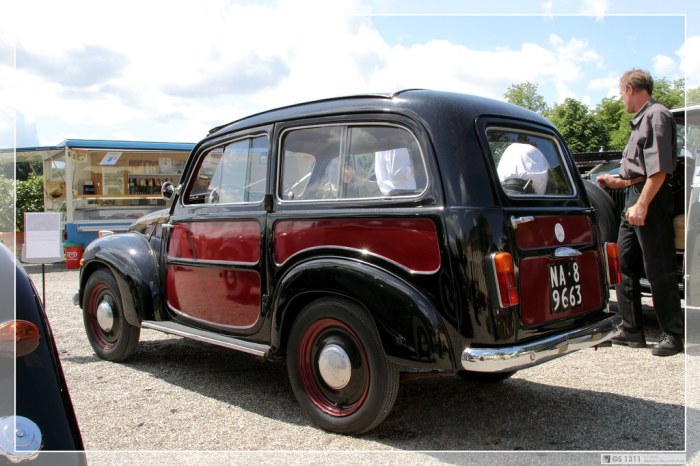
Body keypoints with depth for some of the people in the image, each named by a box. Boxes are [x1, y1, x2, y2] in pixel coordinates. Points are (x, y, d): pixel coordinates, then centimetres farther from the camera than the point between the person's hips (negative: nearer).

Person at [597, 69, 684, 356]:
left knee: (659, 270, -4)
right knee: (624, 265, 10)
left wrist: (642, 204, -23)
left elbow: (659, 169, -19)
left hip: (651, 201, -10)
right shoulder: (641, 120, 19)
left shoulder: (657, 115, -10)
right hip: (635, 200, 10)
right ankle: (632, 331, 17)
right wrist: (618, 182, 30)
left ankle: (673, 335, 7)